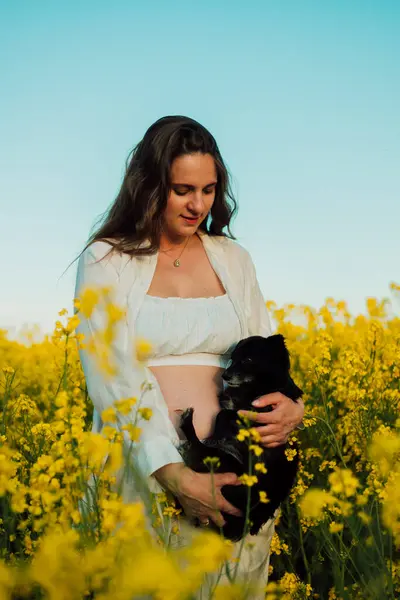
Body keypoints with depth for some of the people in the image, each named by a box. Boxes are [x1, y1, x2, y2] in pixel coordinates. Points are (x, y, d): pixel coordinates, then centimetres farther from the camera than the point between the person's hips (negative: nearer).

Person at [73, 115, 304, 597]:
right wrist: (177, 478, -23)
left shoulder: (233, 259, 11)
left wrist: (291, 407, -11)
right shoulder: (106, 260, -2)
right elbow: (115, 377, -12)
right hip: (141, 470, -3)